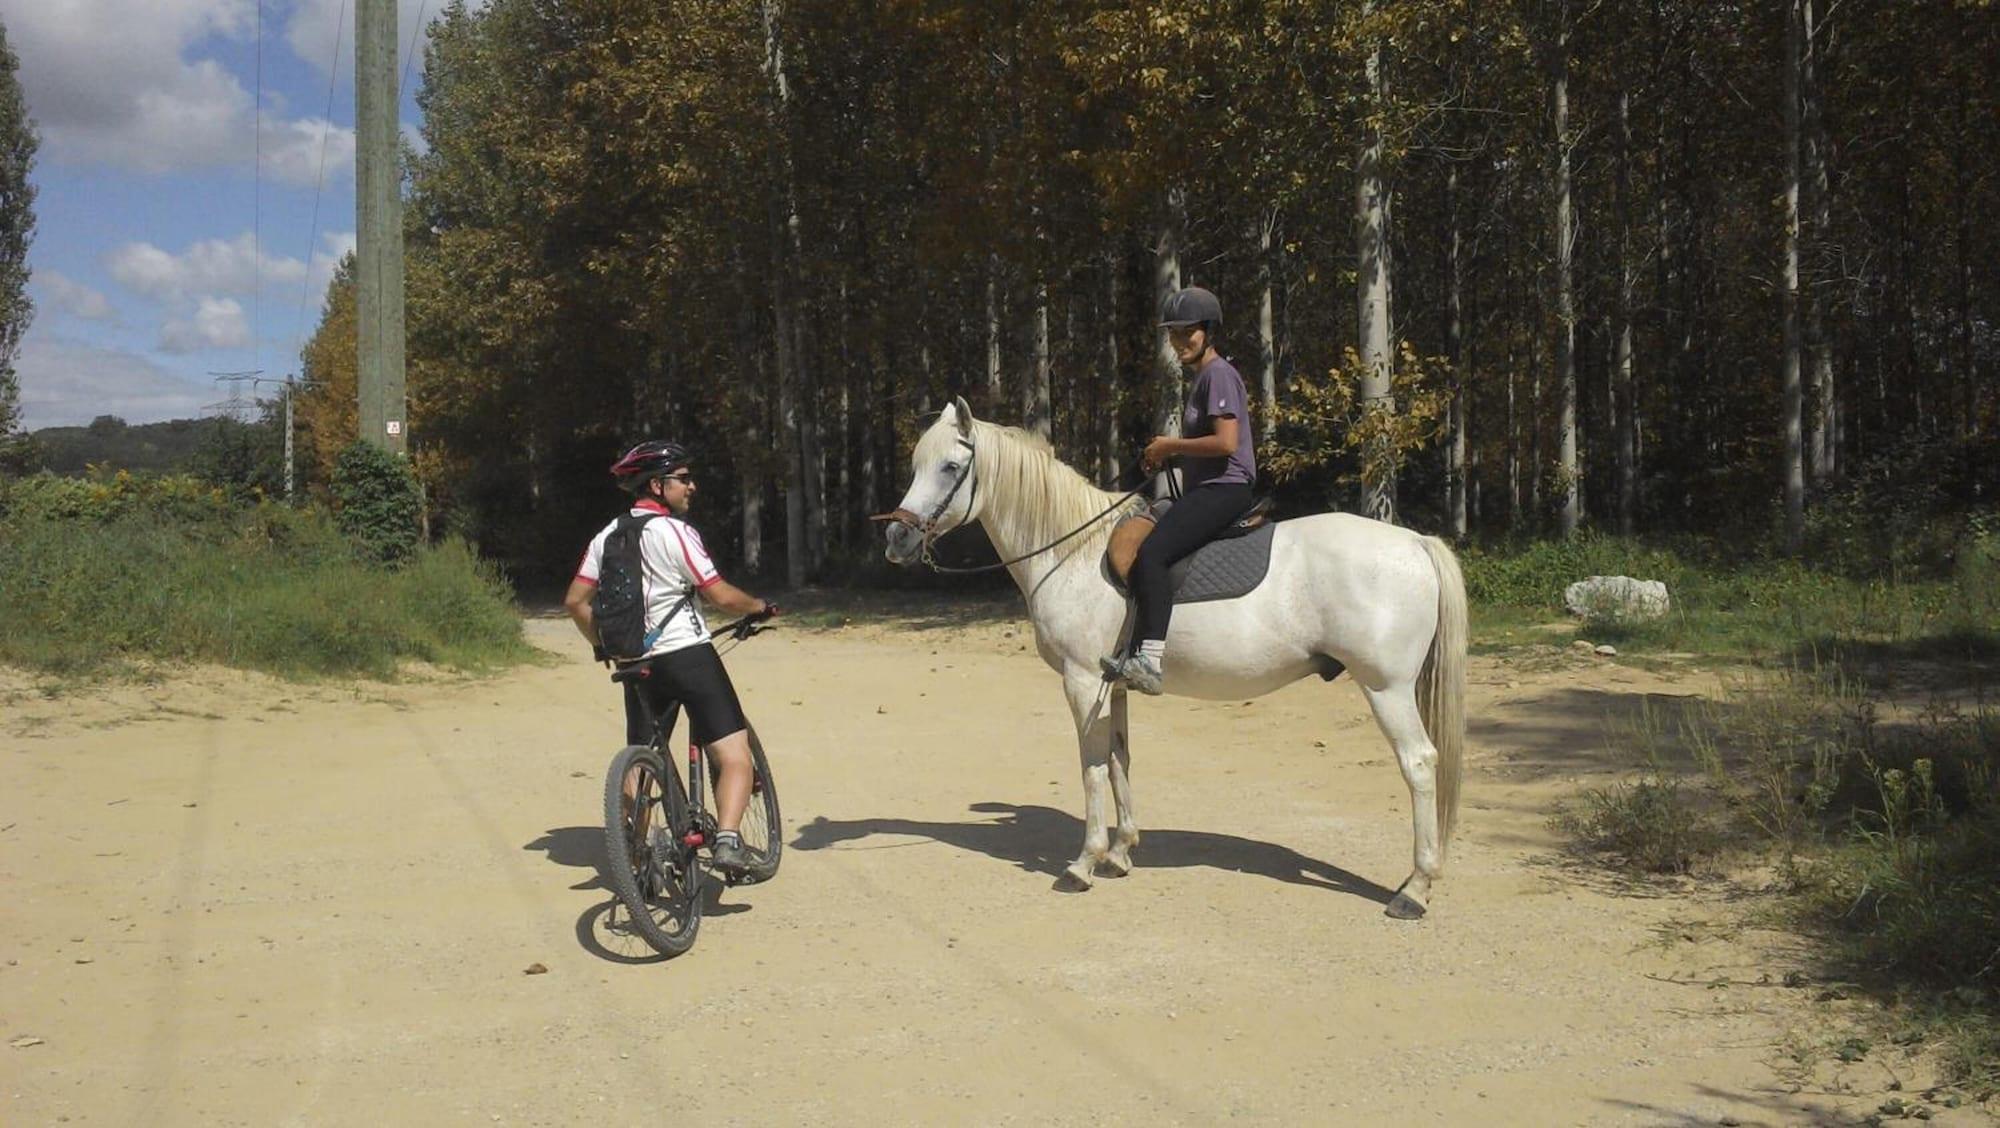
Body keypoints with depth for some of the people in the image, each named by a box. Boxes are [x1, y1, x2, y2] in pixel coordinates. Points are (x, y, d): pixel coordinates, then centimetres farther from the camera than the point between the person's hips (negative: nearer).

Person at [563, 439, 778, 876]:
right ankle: (727, 840, -25)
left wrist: (602, 644, 24)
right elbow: (722, 596, -12)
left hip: (637, 663, 7)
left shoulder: (608, 536, 9)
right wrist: (760, 606, 7)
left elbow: (575, 601, 9)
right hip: (688, 654, -7)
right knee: (735, 755, -8)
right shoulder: (675, 532, -11)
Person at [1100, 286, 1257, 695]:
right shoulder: (1200, 377, 21)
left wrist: (1171, 445, -10)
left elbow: (1226, 442, -21)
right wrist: (1168, 457, 10)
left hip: (1223, 489, -11)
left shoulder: (1218, 374, -10)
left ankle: (1151, 658, -35)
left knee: (1150, 554, -28)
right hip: (1205, 490, 11)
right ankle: (1133, 653, 13)